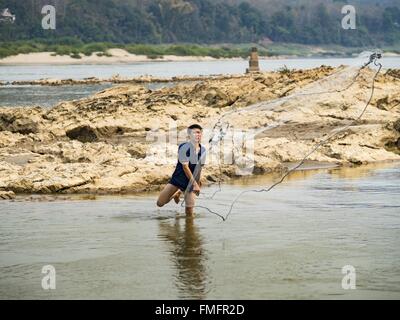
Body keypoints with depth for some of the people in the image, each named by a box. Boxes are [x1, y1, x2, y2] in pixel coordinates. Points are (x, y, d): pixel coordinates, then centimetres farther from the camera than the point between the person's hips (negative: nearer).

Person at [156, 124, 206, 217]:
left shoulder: (203, 150, 0)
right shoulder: (184, 147, -16)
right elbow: (185, 167, -17)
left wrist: (198, 183, 17)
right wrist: (195, 183, -16)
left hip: (190, 183, 3)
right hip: (178, 179, -3)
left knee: (189, 209, -11)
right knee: (160, 203, -4)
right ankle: (177, 194, 25)